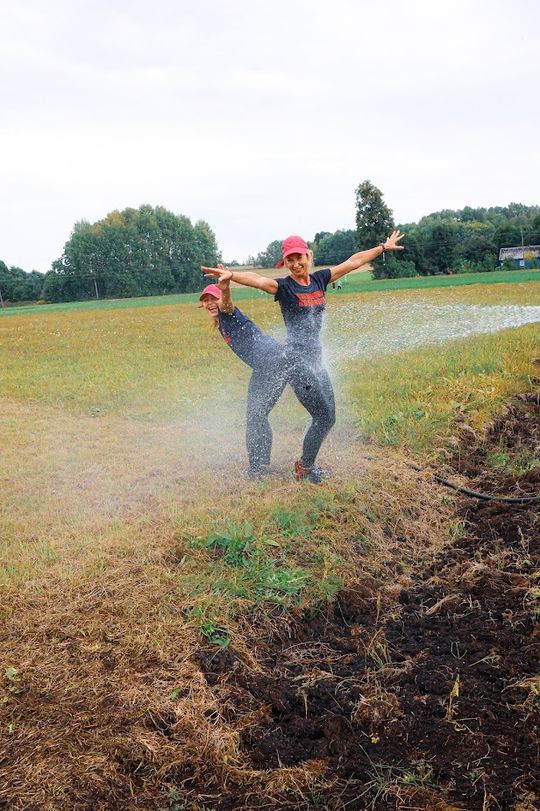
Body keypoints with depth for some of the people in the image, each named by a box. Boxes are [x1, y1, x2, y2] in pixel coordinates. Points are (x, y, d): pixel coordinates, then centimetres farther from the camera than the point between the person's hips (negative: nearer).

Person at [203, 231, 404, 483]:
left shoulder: (319, 279, 9)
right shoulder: (284, 286, -8)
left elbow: (353, 261, 18)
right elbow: (257, 280, -29)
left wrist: (384, 247, 27)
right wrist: (231, 275, -48)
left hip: (317, 360, 7)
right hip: (297, 362, -7)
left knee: (327, 418, 11)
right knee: (324, 417, -6)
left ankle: (307, 465, 28)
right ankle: (304, 468, 13)